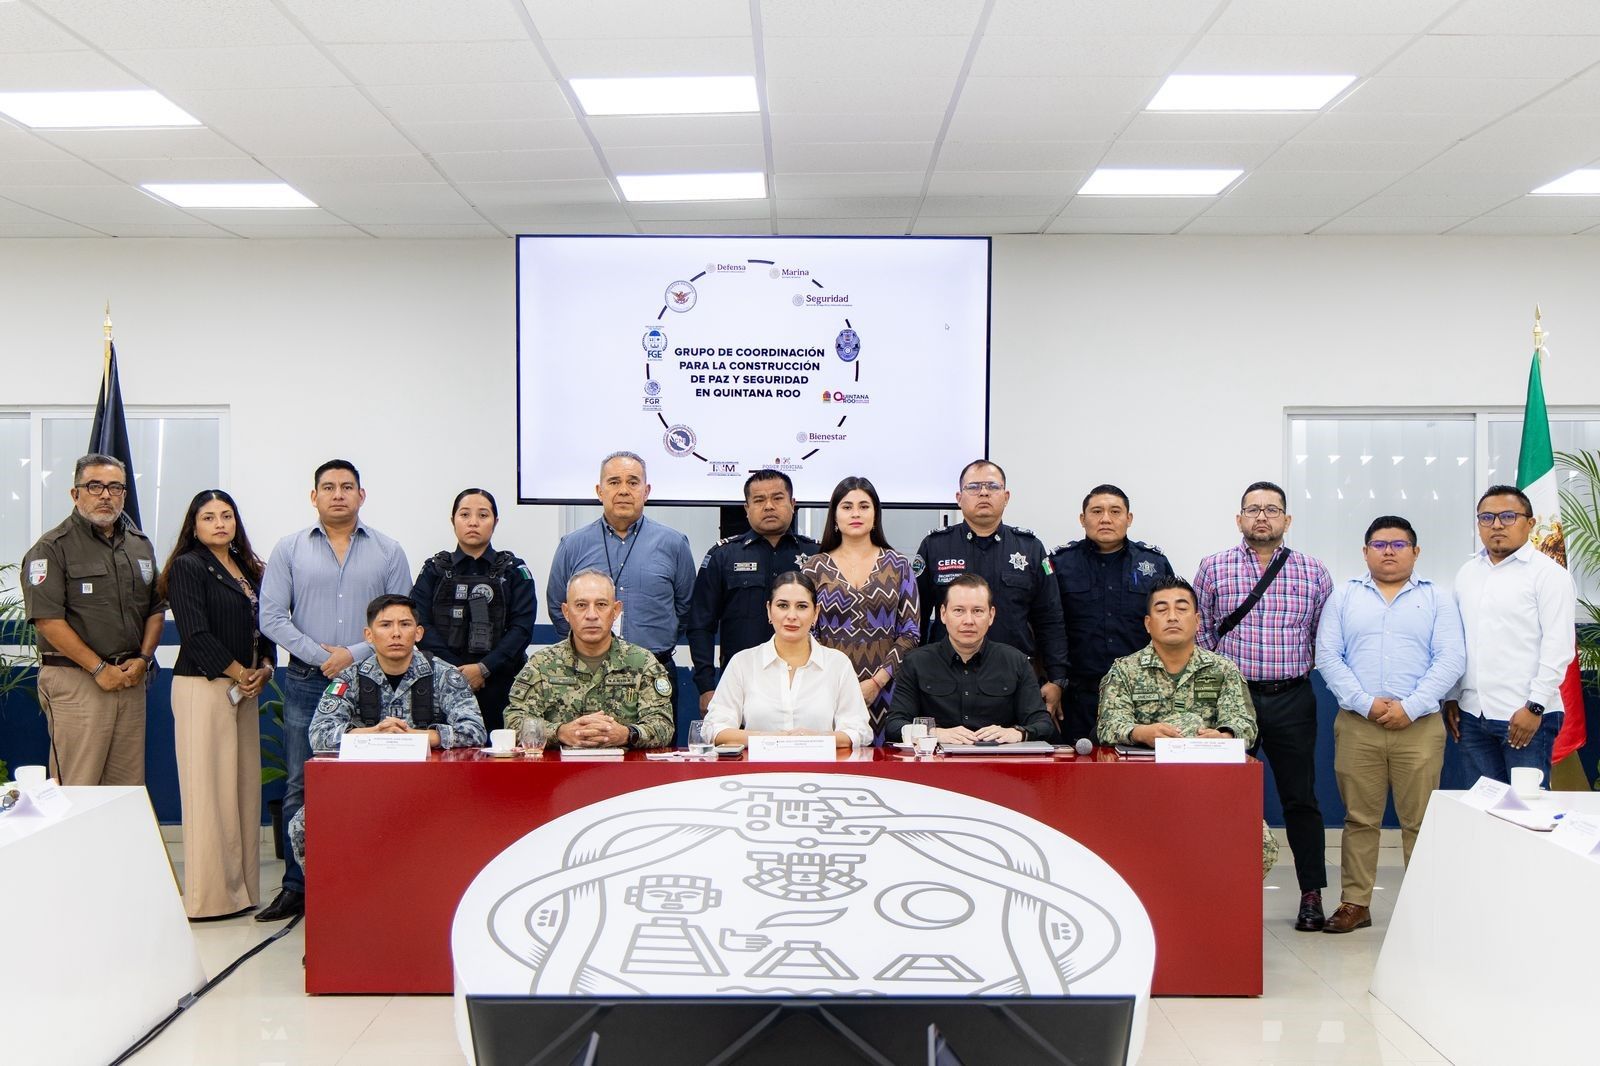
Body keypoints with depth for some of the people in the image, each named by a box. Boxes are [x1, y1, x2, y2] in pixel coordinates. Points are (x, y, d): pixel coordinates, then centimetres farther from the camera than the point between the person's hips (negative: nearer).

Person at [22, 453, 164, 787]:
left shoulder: (141, 545, 15)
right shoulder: (53, 548, -4)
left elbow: (156, 609, 18)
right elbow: (47, 619, -11)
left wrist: (142, 659, 1)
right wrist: (100, 669, -13)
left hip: (131, 680, 6)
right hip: (76, 681, -6)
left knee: (129, 782, 9)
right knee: (76, 788, -6)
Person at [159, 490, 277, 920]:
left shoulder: (249, 570, 18)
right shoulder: (188, 567, -3)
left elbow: (265, 627, 17)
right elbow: (196, 634, -11)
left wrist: (264, 669, 0)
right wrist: (240, 673, -8)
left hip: (245, 690, 7)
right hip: (203, 687, -7)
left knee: (245, 786, 6)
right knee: (209, 788, -6)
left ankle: (241, 888, 12)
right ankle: (211, 894, -1)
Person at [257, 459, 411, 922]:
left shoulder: (388, 552, 7)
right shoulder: (290, 549, 8)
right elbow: (271, 616, 2)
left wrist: (354, 654, -9)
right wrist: (319, 654, -8)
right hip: (306, 682, 1)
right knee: (301, 788, 4)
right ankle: (297, 887, 12)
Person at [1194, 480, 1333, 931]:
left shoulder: (1313, 572, 6)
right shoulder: (1213, 568, 4)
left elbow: (1326, 635, 12)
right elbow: (1199, 631, 5)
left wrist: (1302, 667, 4)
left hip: (1292, 700, 1)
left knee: (1300, 799, 5)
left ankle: (1312, 893, 15)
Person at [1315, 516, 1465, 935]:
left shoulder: (1436, 598, 9)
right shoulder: (1344, 597, 11)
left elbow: (1451, 659, 0)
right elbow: (1328, 657, 3)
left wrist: (1410, 707, -11)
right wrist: (1365, 703, -10)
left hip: (1420, 726, -1)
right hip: (1357, 725, 1)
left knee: (1420, 821, 1)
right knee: (1360, 819, 5)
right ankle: (1355, 903, 13)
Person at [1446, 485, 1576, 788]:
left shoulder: (1548, 573, -4)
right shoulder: (1467, 573, 13)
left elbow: (1558, 648, -9)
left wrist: (1534, 706, -14)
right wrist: (1451, 698, 12)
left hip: (1526, 716, -5)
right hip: (1472, 714, 5)